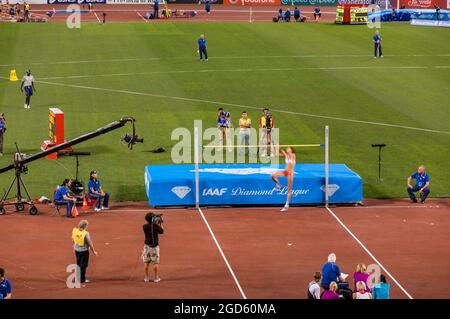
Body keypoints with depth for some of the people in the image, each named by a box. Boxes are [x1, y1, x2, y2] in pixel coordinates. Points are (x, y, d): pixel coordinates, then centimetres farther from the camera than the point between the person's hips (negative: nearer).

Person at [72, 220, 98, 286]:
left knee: (78, 264, 22)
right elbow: (90, 243, -16)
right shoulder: (86, 234, -25)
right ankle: (82, 280, 12)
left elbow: (73, 240, 6)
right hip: (84, 251, -6)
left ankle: (78, 278, 33)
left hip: (77, 250, 6)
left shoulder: (74, 231, -9)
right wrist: (94, 251, -2)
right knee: (83, 265, 7)